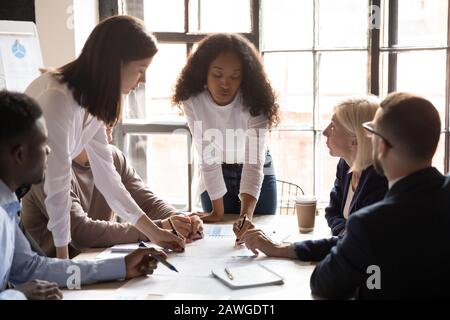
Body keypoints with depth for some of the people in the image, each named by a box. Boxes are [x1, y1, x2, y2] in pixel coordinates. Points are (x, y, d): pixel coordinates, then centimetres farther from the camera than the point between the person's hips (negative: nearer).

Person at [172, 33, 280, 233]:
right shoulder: (192, 102, -24)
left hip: (258, 176, -1)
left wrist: (246, 215, -49)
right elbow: (207, 158, -20)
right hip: (215, 178, 1)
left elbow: (254, 162, -36)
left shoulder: (253, 102, -28)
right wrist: (218, 211, -17)